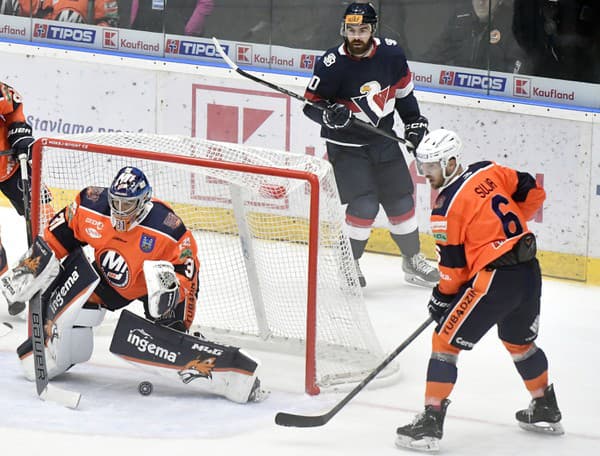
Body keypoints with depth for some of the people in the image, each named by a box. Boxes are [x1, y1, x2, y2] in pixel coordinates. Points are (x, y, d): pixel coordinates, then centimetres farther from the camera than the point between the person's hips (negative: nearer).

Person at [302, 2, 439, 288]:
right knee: (364, 206, -15)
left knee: (401, 201, 11)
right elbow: (310, 103, -12)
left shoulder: (391, 54, -8)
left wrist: (414, 121, 10)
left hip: (383, 140, 5)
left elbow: (402, 88, 11)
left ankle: (413, 261, 30)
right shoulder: (332, 65, -20)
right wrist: (329, 114, -31)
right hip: (346, 145, -5)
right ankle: (349, 264, 4)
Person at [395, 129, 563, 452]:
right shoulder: (488, 172, 8)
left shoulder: (447, 204, -10)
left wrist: (443, 296, 9)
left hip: (495, 278, -8)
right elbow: (534, 193, 15)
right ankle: (546, 412, 43)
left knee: (446, 340, 0)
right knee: (520, 341, 29)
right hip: (530, 271, 8)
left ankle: (431, 422, -4)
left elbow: (452, 262, -7)